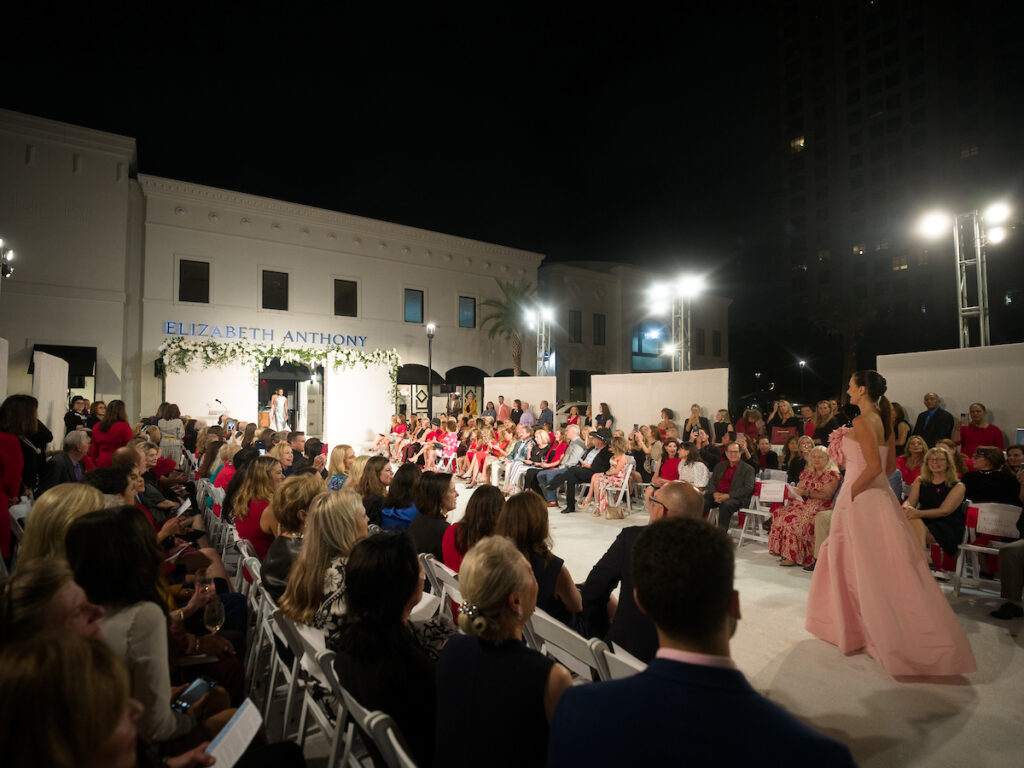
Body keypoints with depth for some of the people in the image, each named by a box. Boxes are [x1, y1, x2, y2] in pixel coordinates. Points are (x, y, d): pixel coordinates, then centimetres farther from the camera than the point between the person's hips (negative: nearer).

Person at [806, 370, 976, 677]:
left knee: (870, 568, 5)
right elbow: (890, 465, 15)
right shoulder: (883, 420, 9)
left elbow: (874, 467, -25)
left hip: (861, 500, -9)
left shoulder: (862, 421, -18)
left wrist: (850, 492, -14)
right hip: (879, 494, 9)